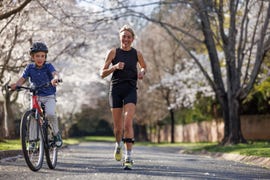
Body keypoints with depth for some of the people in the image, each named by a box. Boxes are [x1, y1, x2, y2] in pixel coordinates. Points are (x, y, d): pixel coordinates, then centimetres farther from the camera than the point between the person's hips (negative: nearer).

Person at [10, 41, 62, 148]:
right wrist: (16, 85, -29)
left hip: (49, 96, -2)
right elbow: (23, 78, -6)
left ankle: (56, 133, -1)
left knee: (50, 114, -26)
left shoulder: (48, 66, -7)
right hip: (36, 96, 2)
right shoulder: (30, 68, 0)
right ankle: (32, 142, -6)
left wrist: (55, 79, -50)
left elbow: (55, 73, -25)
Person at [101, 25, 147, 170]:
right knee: (117, 127, 7)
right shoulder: (114, 52, 2)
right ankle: (118, 145, 40)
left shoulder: (137, 54, 5)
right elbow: (103, 74, 2)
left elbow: (144, 67, 26)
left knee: (128, 123, -18)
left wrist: (142, 73, 3)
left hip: (130, 90, -1)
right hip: (116, 89, 1)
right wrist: (115, 67, -16)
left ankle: (128, 157, -18)